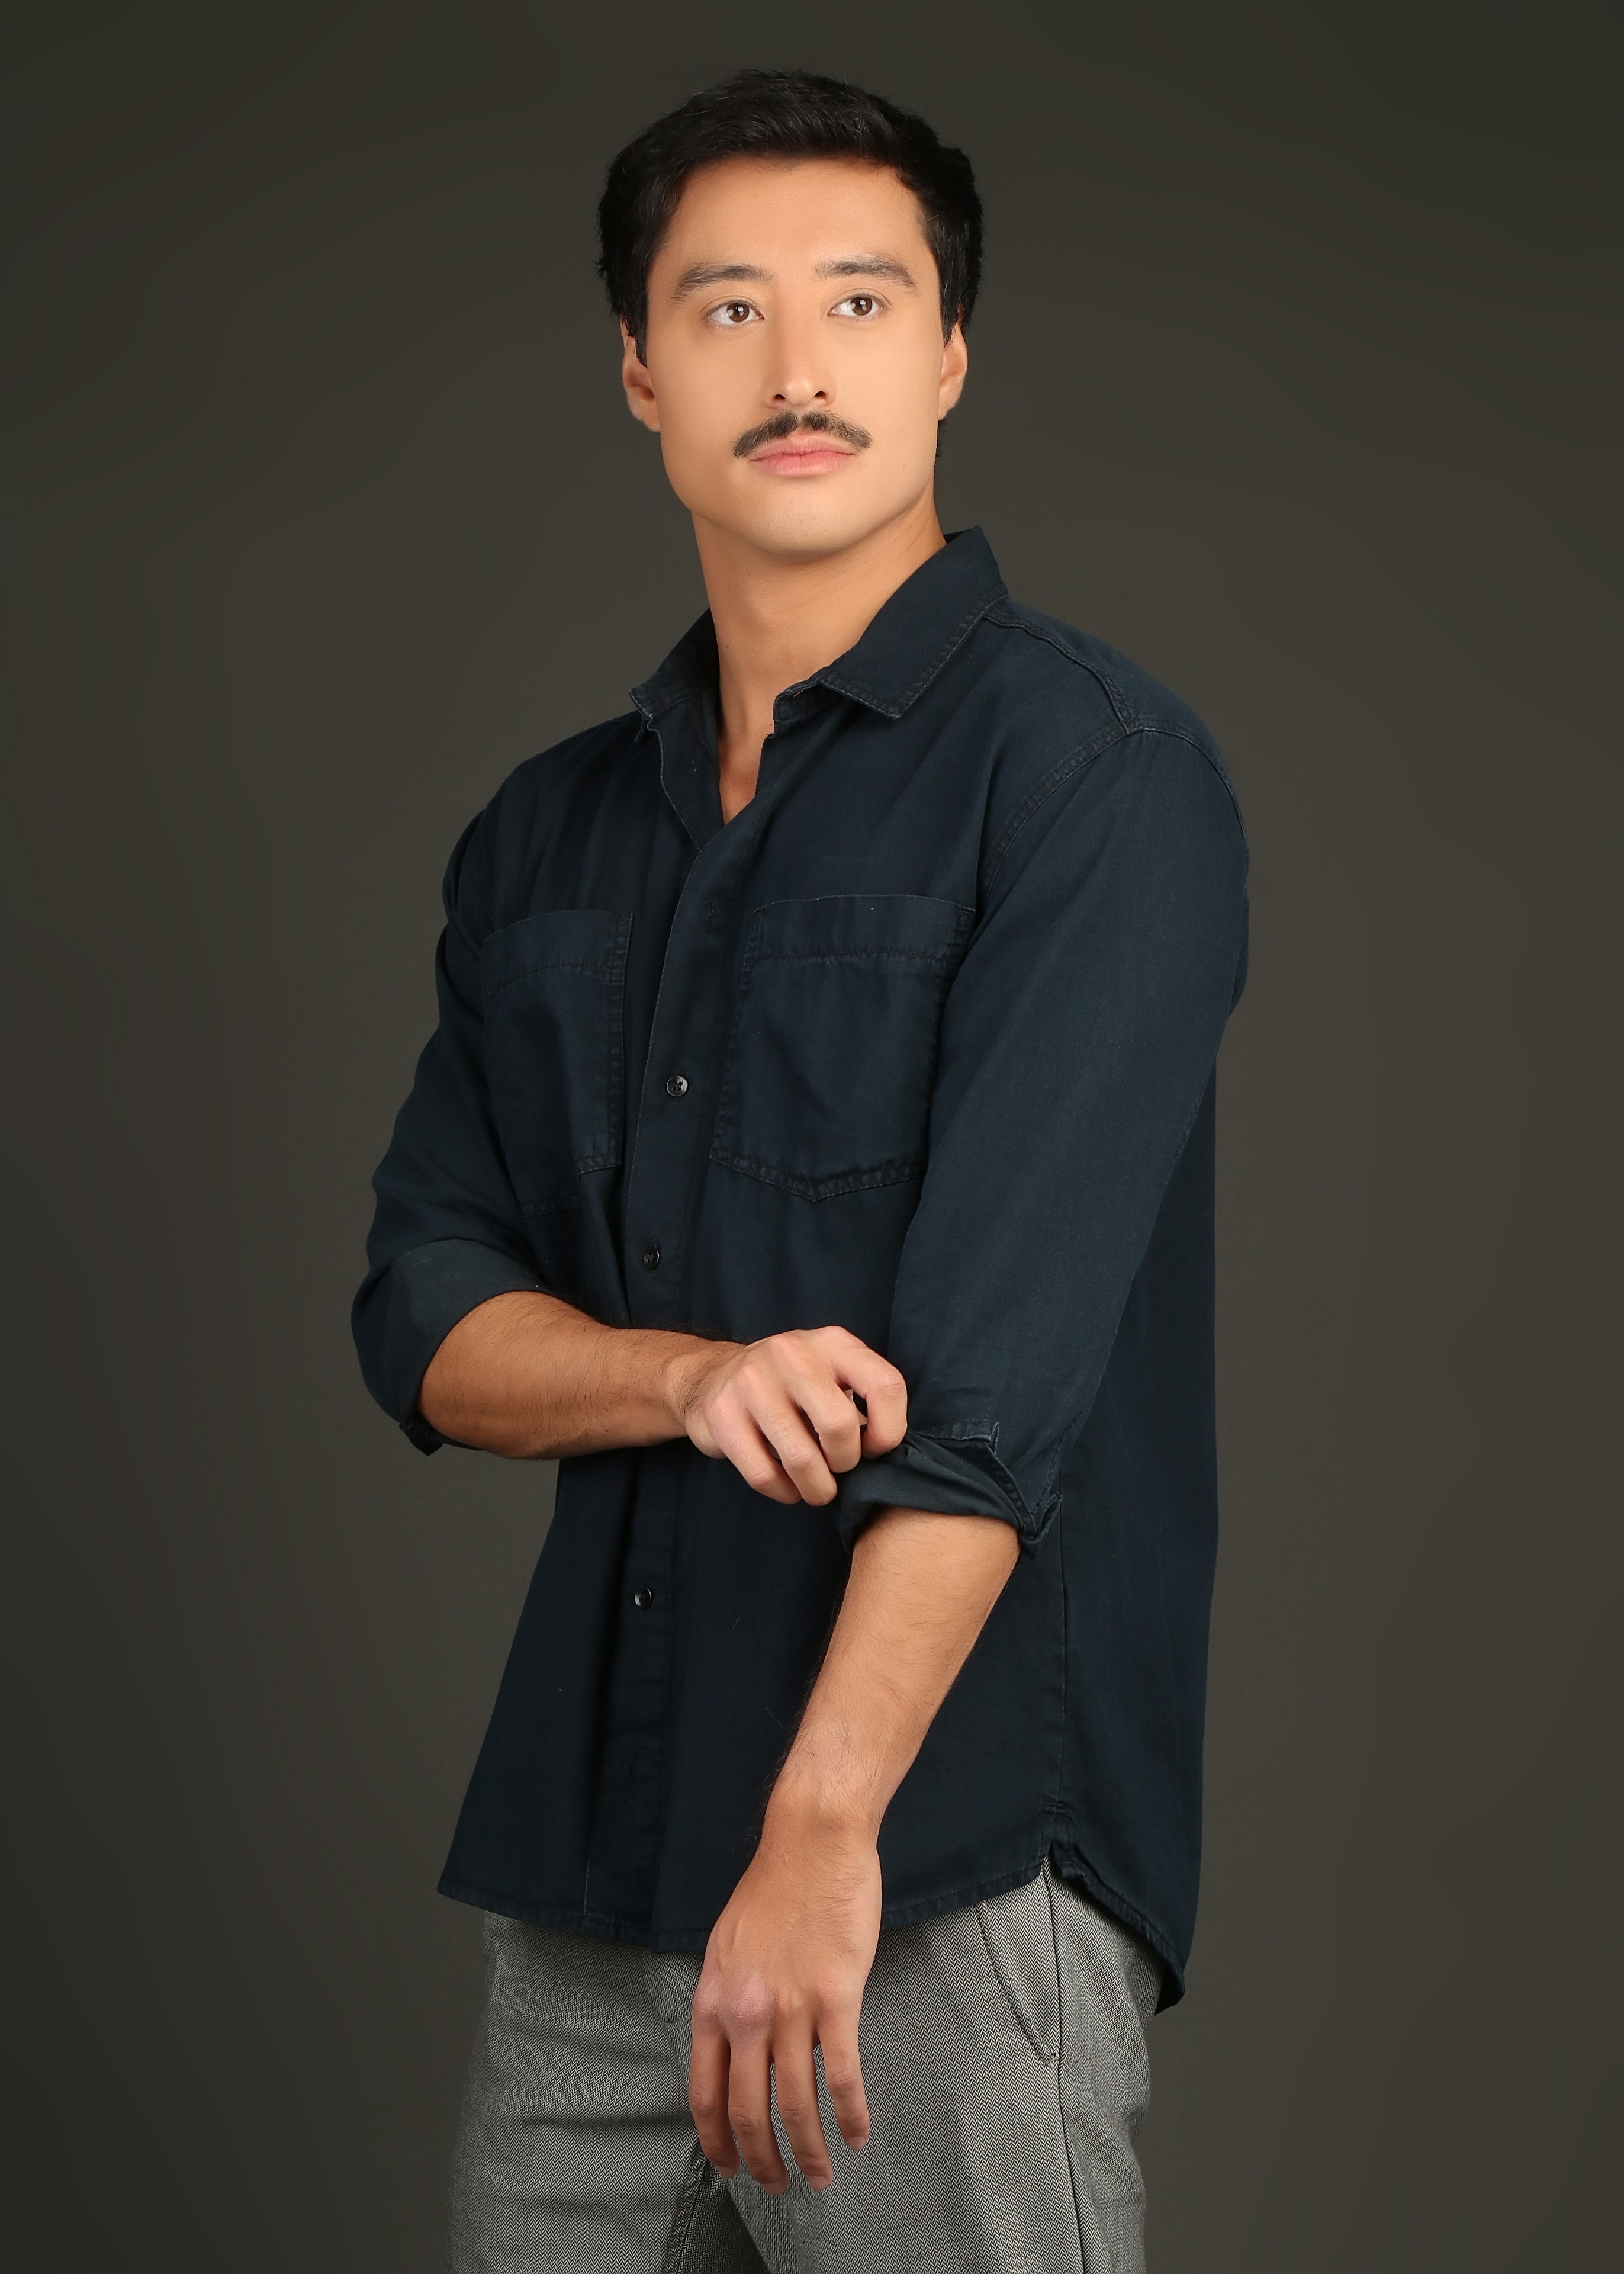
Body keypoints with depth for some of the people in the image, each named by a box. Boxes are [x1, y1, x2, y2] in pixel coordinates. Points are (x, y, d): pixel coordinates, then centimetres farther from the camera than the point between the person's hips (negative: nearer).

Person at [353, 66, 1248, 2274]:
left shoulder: (1093, 767, -6)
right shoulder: (549, 835, 13)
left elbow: (1001, 1356, -16)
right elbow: (427, 1319, 9)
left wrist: (819, 1831, -22)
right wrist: (694, 1374, -12)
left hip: (955, 1862, -5)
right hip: (587, 1855, 5)